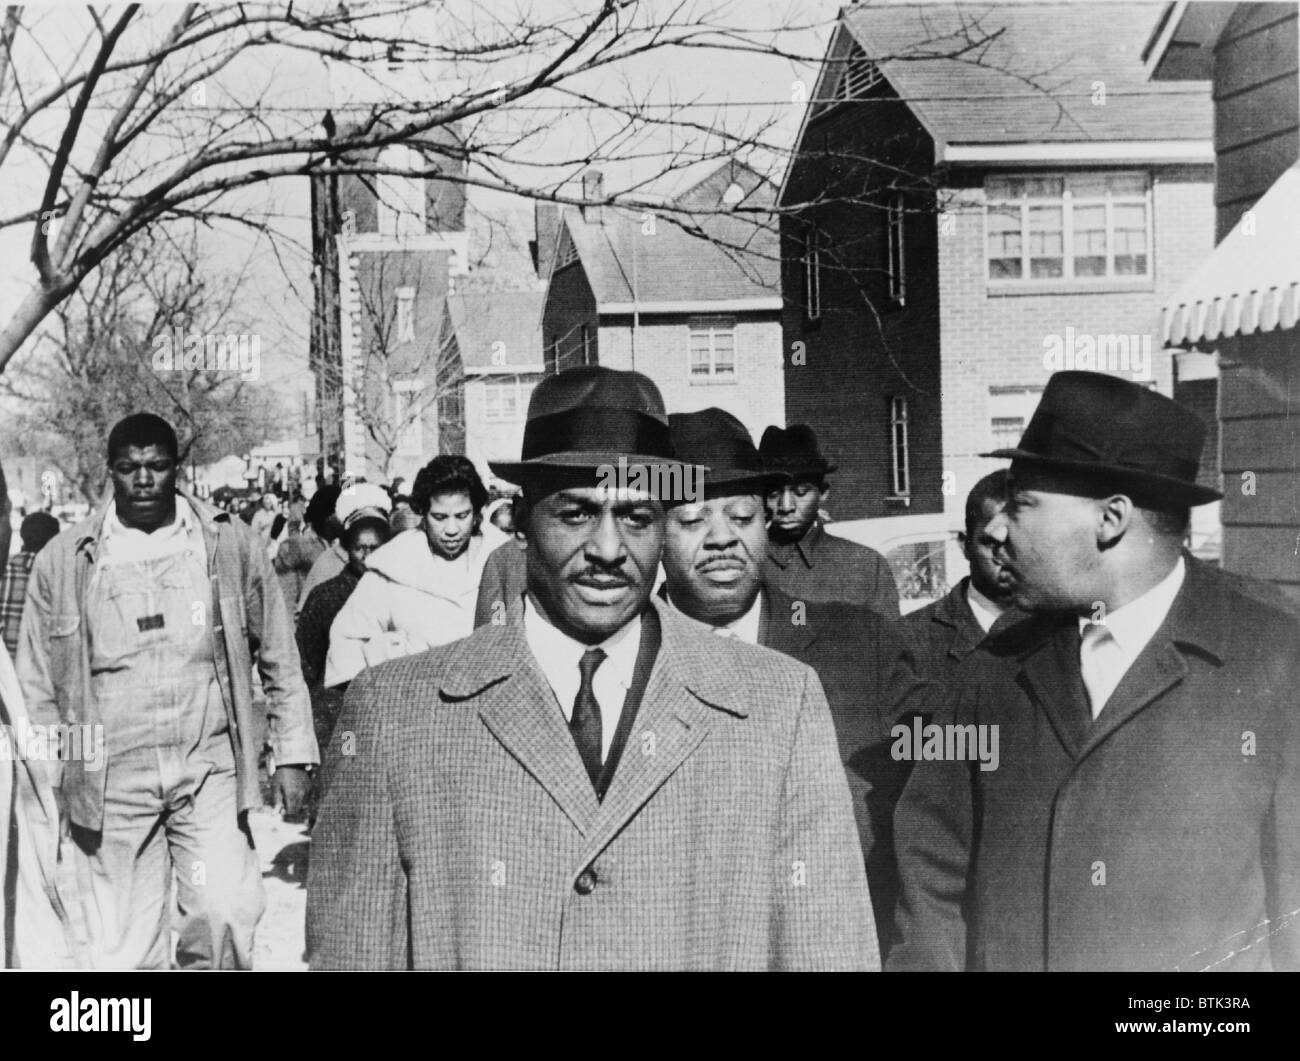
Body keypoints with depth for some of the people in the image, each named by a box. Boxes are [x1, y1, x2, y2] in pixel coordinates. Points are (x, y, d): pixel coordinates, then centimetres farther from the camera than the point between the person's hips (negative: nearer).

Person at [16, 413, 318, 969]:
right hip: (111, 776, 0)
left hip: (210, 766, 0)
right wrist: (45, 791, 7)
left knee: (226, 912, -15)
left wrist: (292, 753, 7)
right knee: (121, 948, 3)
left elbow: (278, 660, 10)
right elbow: (38, 684, 10)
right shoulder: (63, 560, 4)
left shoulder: (231, 546, 3)